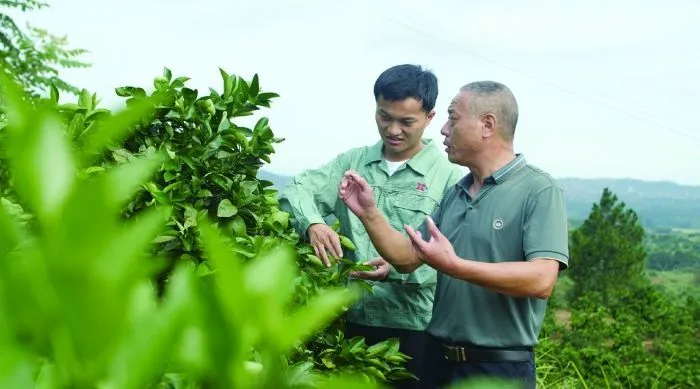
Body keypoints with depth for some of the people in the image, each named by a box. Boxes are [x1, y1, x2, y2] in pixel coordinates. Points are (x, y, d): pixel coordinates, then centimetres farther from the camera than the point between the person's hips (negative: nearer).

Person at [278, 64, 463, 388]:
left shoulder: (449, 176, -5)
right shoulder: (352, 162, 9)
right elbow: (298, 189, 1)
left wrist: (398, 268, -29)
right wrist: (312, 224, -21)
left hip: (415, 328, -4)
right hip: (354, 320, 4)